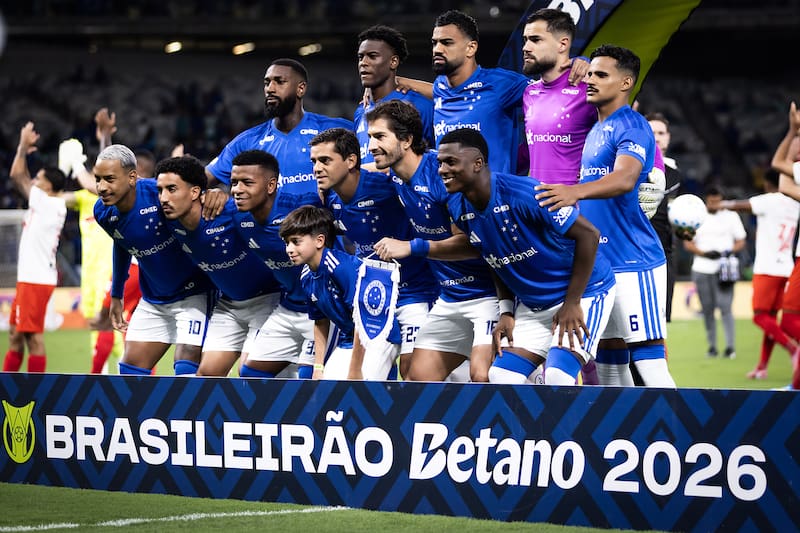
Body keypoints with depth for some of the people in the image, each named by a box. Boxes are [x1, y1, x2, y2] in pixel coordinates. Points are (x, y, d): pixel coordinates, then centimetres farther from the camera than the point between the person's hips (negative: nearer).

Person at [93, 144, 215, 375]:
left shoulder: (159, 194, -27)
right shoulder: (103, 212, -6)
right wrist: (116, 294, 23)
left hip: (193, 294, -6)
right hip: (153, 301, 6)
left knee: (186, 371, -15)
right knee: (131, 368, 5)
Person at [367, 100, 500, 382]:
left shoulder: (441, 172, -20)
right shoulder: (394, 176, 4)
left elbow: (472, 243, -22)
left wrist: (412, 247, -25)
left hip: (488, 293, -9)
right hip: (449, 298, 9)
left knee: (481, 375, -24)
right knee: (418, 375, 4)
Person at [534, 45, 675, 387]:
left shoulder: (631, 127, -11)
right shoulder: (595, 131, 18)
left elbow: (625, 179, -29)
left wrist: (576, 192, -44)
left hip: (633, 262, -9)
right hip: (598, 265, 9)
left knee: (648, 359, -12)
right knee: (609, 363, 10)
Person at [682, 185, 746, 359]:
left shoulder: (731, 216, 6)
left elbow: (740, 242, 9)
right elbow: (688, 244, 8)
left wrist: (729, 252, -12)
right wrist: (705, 253, -9)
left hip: (723, 270, -2)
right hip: (702, 270, 2)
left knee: (725, 307, -13)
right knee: (707, 309, 4)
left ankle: (730, 346, -15)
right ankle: (712, 346, 12)